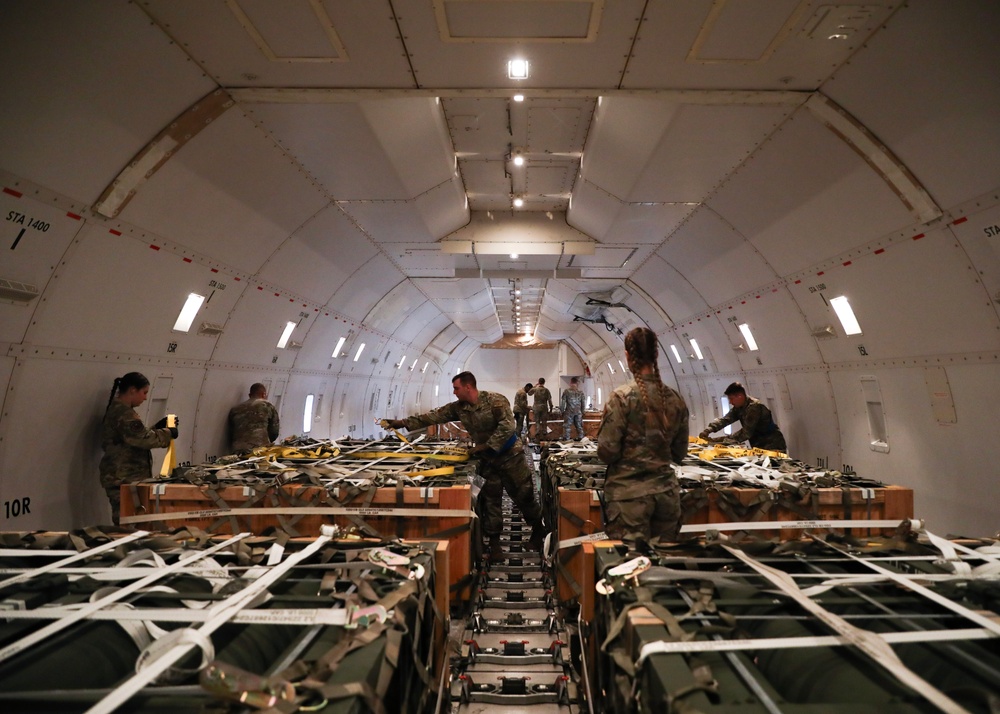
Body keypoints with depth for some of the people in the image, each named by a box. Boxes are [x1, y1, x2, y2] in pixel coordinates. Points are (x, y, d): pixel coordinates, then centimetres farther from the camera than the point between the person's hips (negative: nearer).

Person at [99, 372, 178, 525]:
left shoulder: (118, 409, 19)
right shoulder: (123, 413, -15)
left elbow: (136, 437, 24)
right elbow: (142, 439, -22)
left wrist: (158, 427, 15)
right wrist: (167, 433, -9)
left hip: (124, 478, 11)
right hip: (124, 479, -11)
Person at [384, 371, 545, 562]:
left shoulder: (495, 400, -20)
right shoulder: (458, 407, -2)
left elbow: (507, 426, -26)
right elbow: (435, 416, -3)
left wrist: (484, 446, -24)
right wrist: (403, 423, -7)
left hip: (510, 455, -5)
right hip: (488, 459, 5)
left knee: (524, 496, 6)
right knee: (491, 501, 6)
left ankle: (538, 529, 30)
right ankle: (494, 543, 17)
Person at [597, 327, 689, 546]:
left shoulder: (622, 397, -13)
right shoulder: (676, 400, 2)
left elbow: (607, 452, -12)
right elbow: (679, 454, 10)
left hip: (629, 494, -5)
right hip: (667, 493, 5)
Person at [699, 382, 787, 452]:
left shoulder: (754, 406, -22)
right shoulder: (738, 408, 6)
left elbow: (746, 432, -24)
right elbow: (725, 419, -5)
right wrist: (708, 430, -20)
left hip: (772, 448, -8)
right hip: (760, 447, 8)